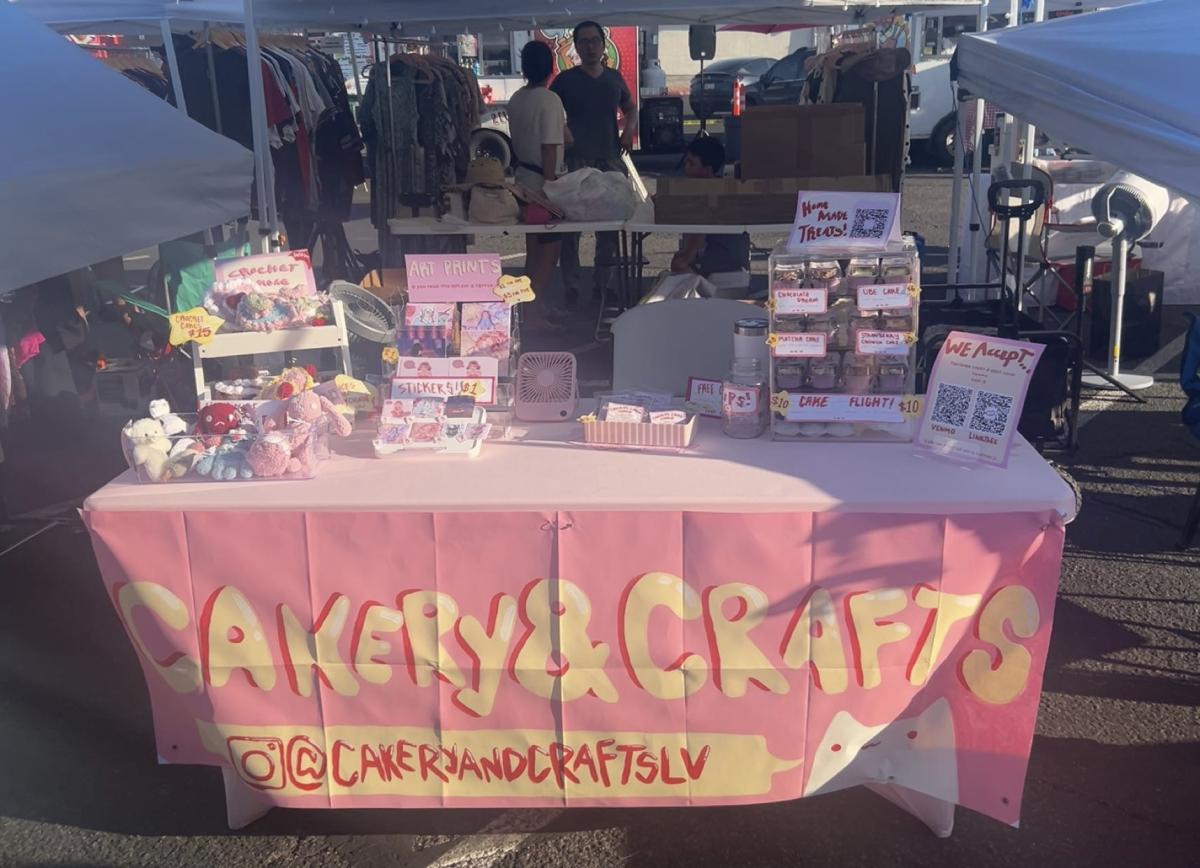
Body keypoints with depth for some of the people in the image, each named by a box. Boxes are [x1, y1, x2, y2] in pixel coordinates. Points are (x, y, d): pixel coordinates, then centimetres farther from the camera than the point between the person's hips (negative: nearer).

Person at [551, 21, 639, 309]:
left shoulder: (614, 78, 13)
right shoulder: (566, 80, 1)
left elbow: (630, 108, 27)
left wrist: (629, 129, 8)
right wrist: (562, 130, -16)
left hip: (610, 160, 5)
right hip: (577, 161, -5)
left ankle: (602, 286, 21)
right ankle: (571, 289, -2)